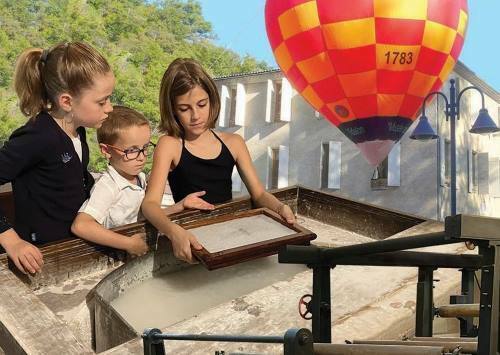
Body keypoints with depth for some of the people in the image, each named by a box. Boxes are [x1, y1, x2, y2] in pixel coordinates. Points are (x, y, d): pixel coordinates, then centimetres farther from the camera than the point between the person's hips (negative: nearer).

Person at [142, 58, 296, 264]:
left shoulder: (233, 143, 10)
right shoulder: (170, 145, -3)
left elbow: (259, 193, 9)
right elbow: (150, 203, -14)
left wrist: (279, 207, -15)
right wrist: (173, 231, -36)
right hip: (193, 238, -3)